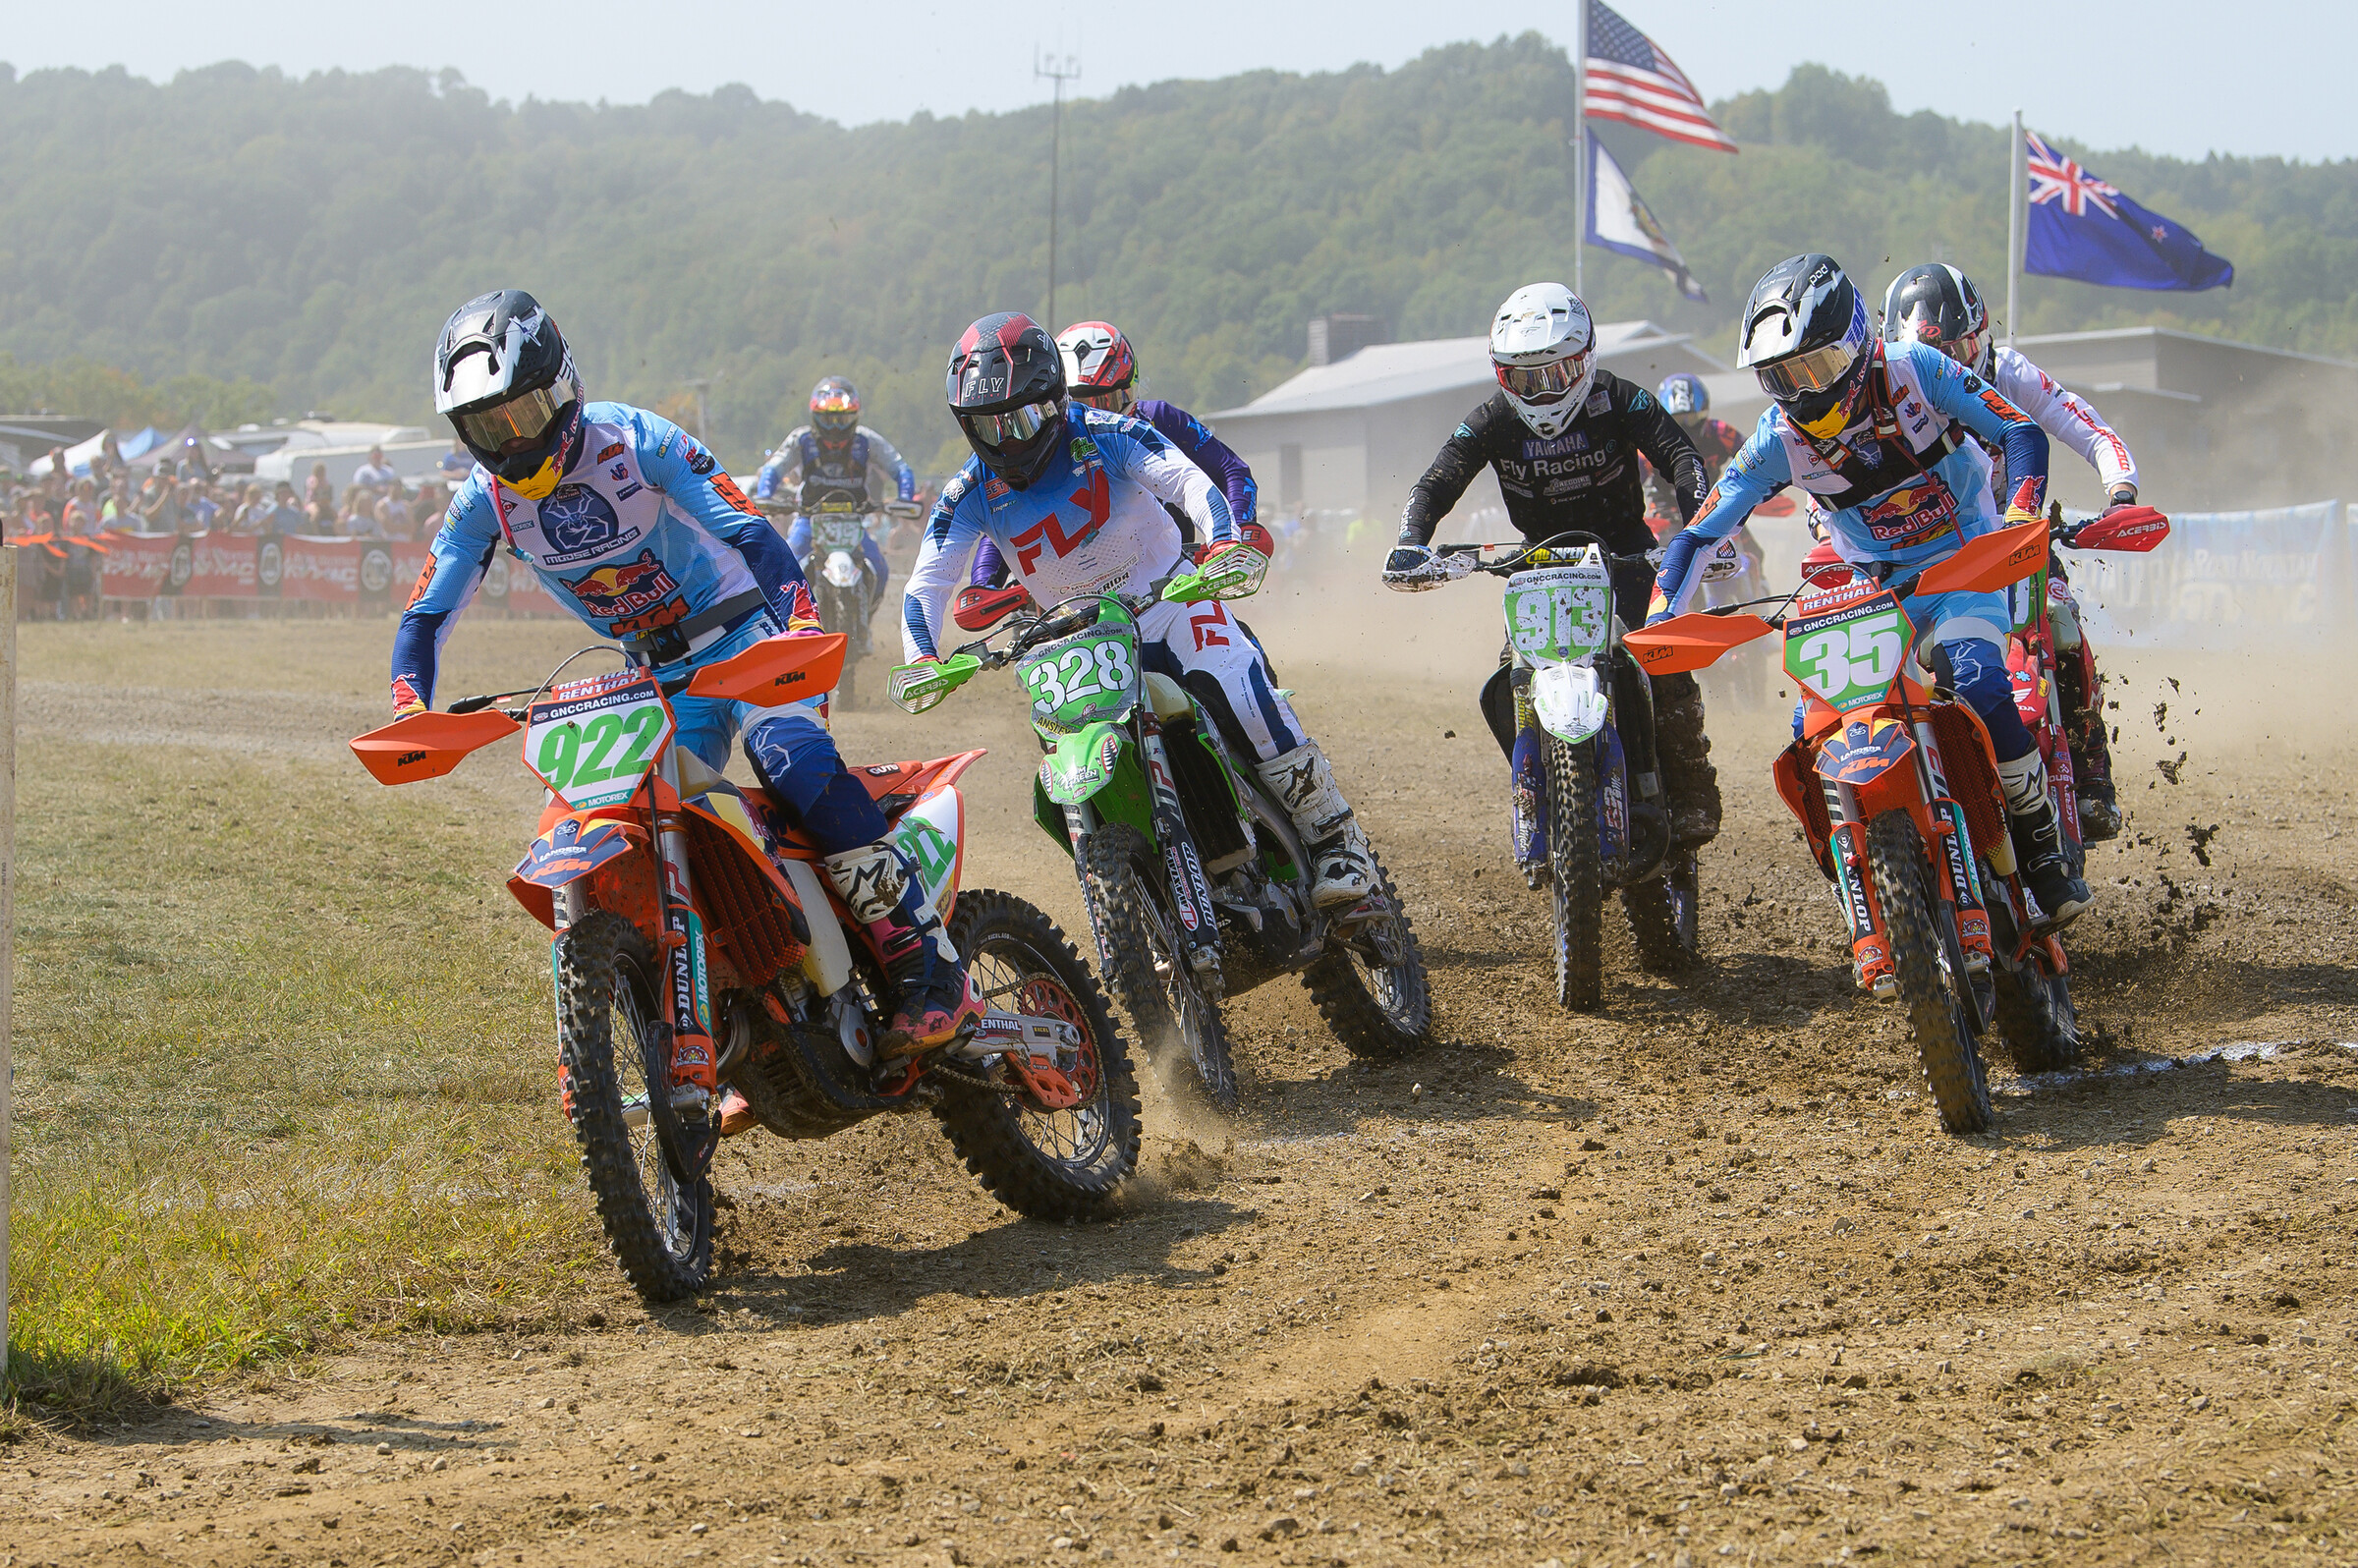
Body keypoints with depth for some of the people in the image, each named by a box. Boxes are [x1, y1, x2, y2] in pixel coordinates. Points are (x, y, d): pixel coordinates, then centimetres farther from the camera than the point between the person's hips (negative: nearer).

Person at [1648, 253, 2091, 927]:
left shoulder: (1912, 370, -15)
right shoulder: (1778, 439, -8)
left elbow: (2020, 431, -11)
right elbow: (1699, 533, -4)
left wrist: (2022, 517, -28)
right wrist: (1656, 629, -16)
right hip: (1873, 590, 4)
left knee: (1976, 680, -32)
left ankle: (2042, 845, -14)